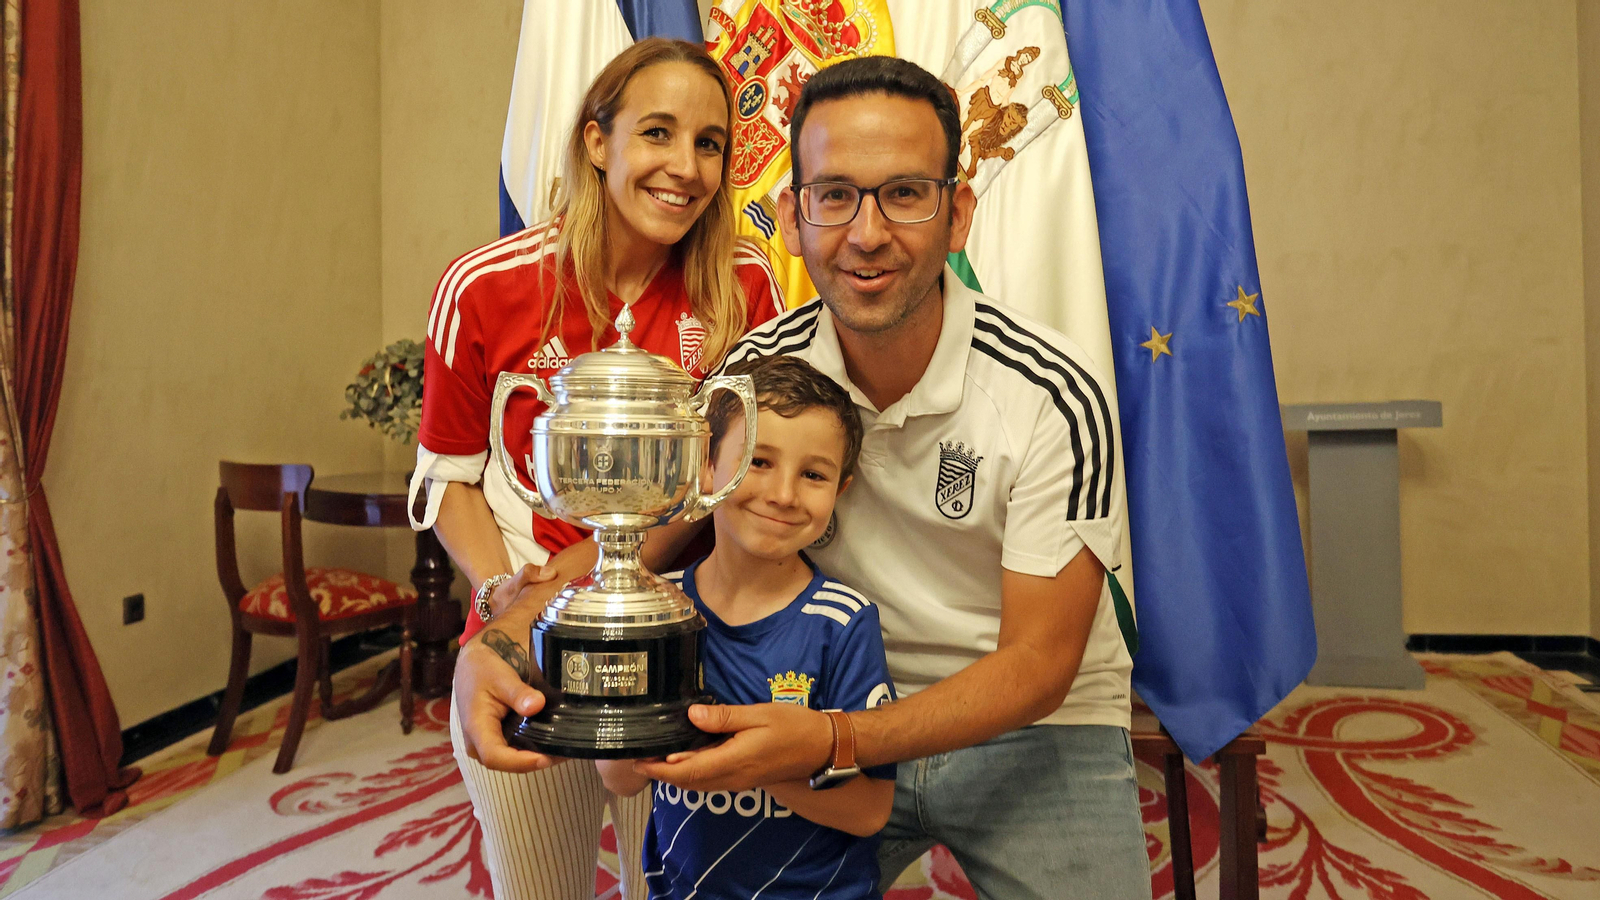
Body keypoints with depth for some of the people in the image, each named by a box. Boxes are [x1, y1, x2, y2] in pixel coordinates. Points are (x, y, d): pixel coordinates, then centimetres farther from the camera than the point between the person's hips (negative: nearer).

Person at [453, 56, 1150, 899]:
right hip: (843, 716, 2)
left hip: (1034, 728, -1)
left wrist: (830, 743, -32)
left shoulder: (1056, 397, -22)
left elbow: (1037, 664, -19)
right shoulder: (758, 371, -11)